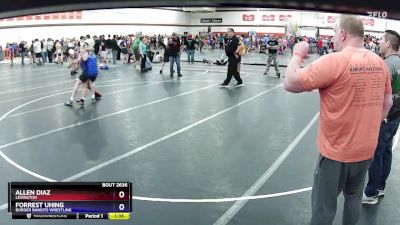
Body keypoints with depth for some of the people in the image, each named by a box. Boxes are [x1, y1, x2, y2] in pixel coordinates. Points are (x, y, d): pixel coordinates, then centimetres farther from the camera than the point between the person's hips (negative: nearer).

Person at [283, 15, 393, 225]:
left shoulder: (333, 61, -20)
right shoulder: (380, 63, 1)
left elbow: (290, 83, -20)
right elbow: (387, 103, 11)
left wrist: (297, 54, -4)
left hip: (336, 152, -6)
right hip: (366, 149, 7)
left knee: (324, 207, 8)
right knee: (354, 197, 25)